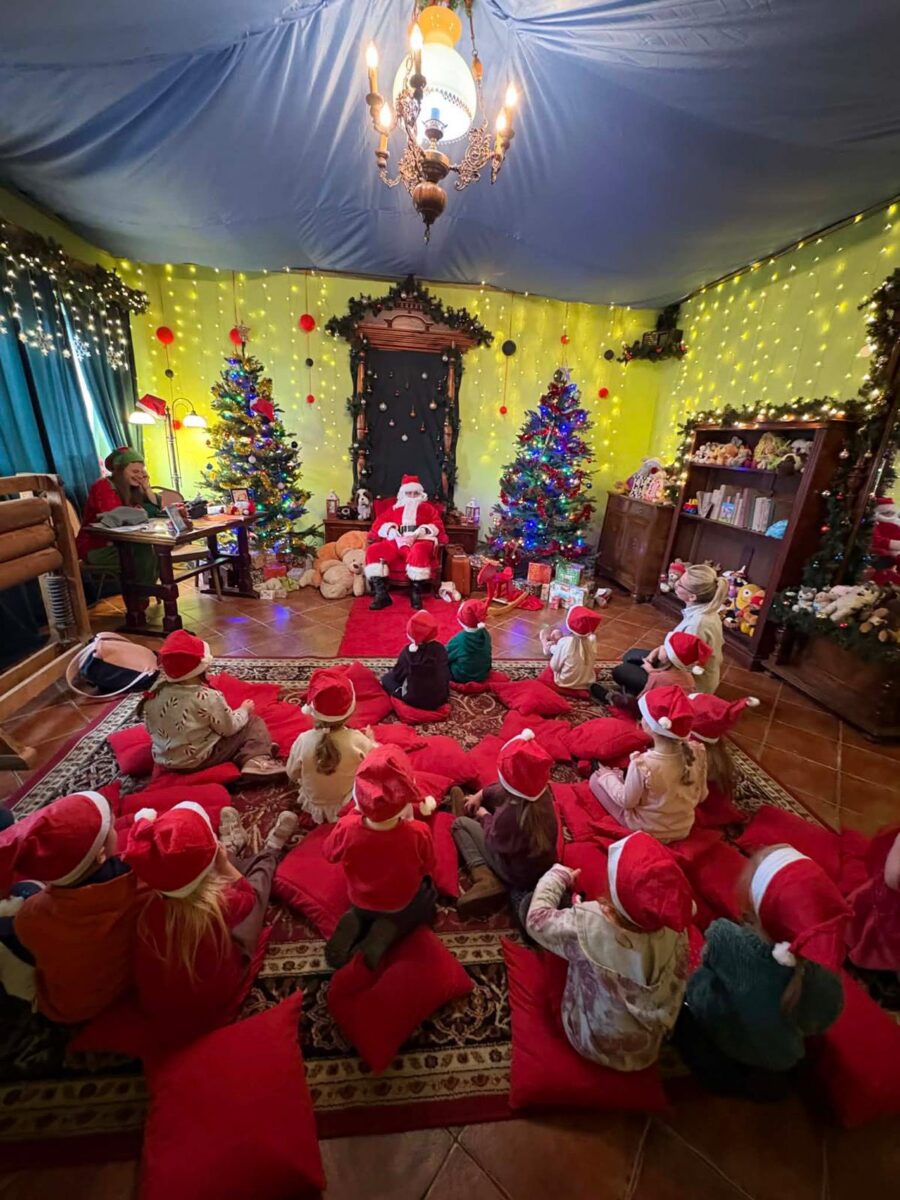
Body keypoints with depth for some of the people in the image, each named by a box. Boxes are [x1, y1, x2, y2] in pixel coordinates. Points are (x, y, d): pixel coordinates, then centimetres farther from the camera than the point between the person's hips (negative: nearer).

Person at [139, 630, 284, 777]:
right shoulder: (208, 697, -25)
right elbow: (229, 728, -13)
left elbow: (150, 728, 7)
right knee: (254, 723, 0)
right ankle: (257, 761, -16)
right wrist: (244, 710, 4)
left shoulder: (155, 691, -7)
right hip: (200, 760, -7)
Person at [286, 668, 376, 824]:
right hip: (349, 805, -2)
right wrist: (370, 740, 4)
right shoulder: (357, 740, -31)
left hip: (314, 804, 2)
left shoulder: (303, 740, -27)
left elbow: (292, 775, -9)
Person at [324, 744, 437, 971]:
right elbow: (428, 868, -14)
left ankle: (354, 923, 5)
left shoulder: (347, 827, -34)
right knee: (429, 894, 27)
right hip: (403, 903, -2)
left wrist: (354, 813, -6)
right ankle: (388, 929, 4)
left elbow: (330, 854, -10)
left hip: (360, 901, 3)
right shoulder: (418, 833, -36)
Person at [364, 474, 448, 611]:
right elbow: (378, 524, 16)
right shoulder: (394, 509, 29)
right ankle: (381, 594, -30)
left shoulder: (428, 508, 25)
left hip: (420, 541, -3)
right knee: (373, 550, -25)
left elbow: (437, 526, 8)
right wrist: (391, 532, -7)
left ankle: (415, 593, -29)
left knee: (419, 551, -41)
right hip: (396, 542, 3)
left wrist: (417, 534, -10)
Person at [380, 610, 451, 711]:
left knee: (386, 677, 17)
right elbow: (446, 673, 4)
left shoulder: (407, 651, -12)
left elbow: (397, 674, 1)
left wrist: (390, 672, 24)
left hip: (413, 701, -1)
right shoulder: (440, 649, -7)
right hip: (440, 699, 2)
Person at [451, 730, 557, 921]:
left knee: (461, 823, 2)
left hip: (520, 876, -6)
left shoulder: (510, 813, -38)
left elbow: (494, 841, -15)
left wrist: (485, 817, 1)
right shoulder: (542, 791, -17)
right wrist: (481, 795, 8)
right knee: (491, 800, 13)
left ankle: (486, 879, -7)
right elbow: (504, 789, 5)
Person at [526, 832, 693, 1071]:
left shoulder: (587, 925, -40)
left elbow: (537, 918, -19)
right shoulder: (675, 931, -30)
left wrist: (559, 876, -5)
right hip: (645, 1051, 3)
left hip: (596, 1045, -3)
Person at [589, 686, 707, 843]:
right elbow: (701, 795, -5)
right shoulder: (697, 751, -21)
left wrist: (607, 776, -2)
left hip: (648, 831, -5)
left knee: (596, 778, 7)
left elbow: (627, 801, -19)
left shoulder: (643, 765, -37)